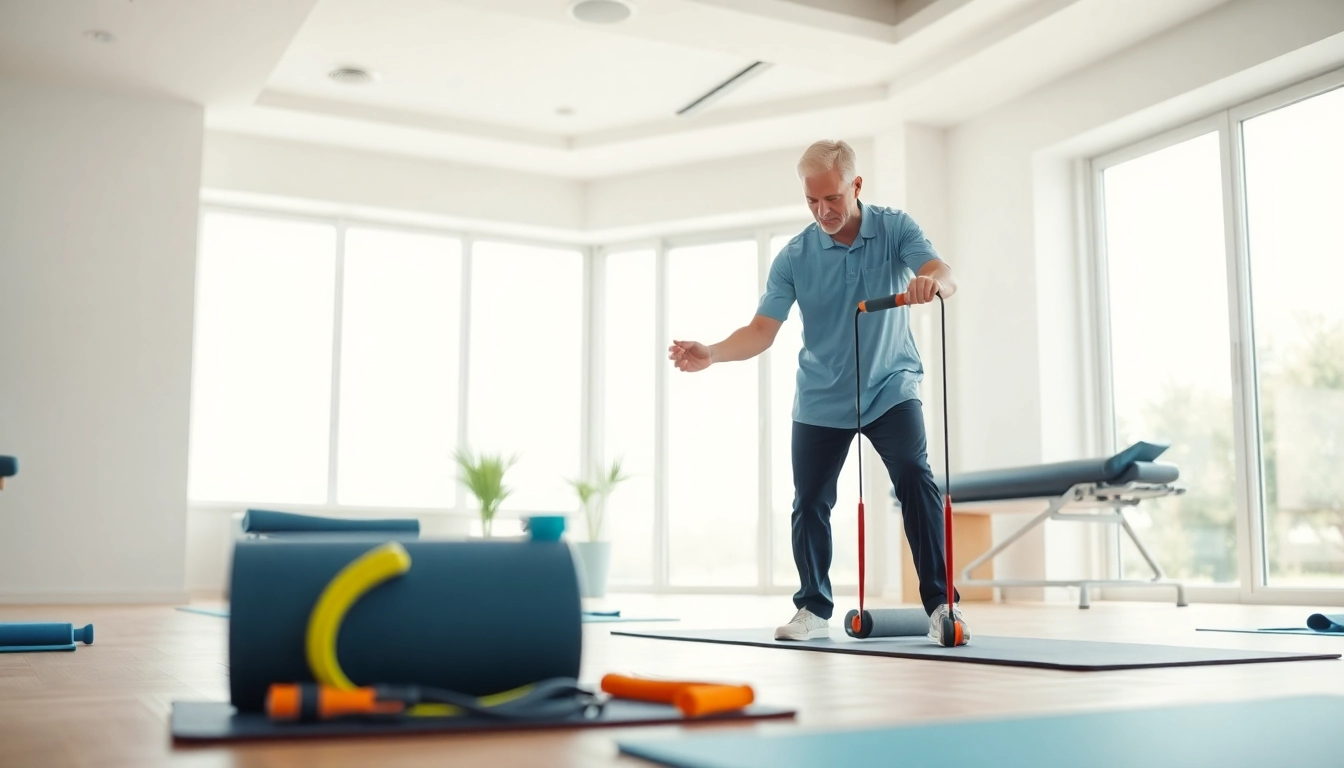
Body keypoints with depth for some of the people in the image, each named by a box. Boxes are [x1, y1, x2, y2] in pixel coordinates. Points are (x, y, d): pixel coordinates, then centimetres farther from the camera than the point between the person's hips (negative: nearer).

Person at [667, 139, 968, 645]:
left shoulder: (895, 229, -9)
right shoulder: (794, 257, -8)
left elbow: (943, 276, -23)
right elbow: (762, 330, -12)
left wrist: (931, 281, -48)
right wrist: (711, 353, -30)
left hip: (890, 389, -2)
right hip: (820, 400, 2)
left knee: (916, 481, -19)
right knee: (809, 504, 4)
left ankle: (941, 604, -11)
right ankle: (814, 609, 20)